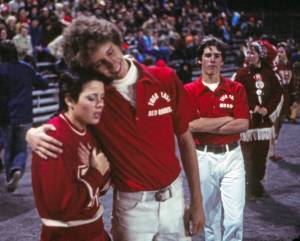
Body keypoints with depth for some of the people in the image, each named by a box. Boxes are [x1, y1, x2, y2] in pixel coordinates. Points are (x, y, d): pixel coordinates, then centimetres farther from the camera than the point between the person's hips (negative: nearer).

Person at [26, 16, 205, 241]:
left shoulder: (166, 79, -9)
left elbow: (185, 139, -1)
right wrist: (34, 134, -23)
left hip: (174, 196, 1)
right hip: (132, 205, -1)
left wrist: (197, 202, 1)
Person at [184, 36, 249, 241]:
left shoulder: (236, 89, 3)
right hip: (204, 157, 0)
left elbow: (243, 124, -8)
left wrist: (205, 126, -11)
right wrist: (227, 119, -8)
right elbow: (190, 125, -14)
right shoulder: (189, 91, -1)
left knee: (235, 218, -4)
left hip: (232, 156, 1)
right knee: (210, 215, 12)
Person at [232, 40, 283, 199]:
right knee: (249, 156, -3)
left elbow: (278, 93, 7)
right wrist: (253, 108, -13)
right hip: (248, 121, -3)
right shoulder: (241, 74, -3)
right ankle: (250, 187, 7)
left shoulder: (269, 74, 7)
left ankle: (258, 184, 21)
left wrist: (268, 109, -6)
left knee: (261, 155, 8)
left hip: (265, 121, 4)